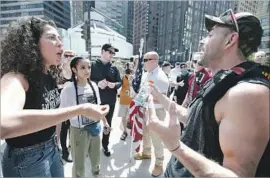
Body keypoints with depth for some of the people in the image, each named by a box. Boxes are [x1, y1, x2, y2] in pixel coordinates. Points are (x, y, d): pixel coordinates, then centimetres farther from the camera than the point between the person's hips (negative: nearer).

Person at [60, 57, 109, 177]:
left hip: (95, 128, 5)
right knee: (79, 163, 16)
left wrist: (105, 121, 14)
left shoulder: (93, 85, -3)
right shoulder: (68, 89, -18)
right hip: (79, 131, -4)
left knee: (96, 158, 25)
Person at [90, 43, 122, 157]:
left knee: (108, 124, 15)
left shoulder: (114, 68, 5)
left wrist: (114, 85, -17)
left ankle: (105, 145, 35)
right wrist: (97, 83, -23)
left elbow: (120, 82, 5)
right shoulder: (93, 65, -3)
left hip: (110, 101, 3)